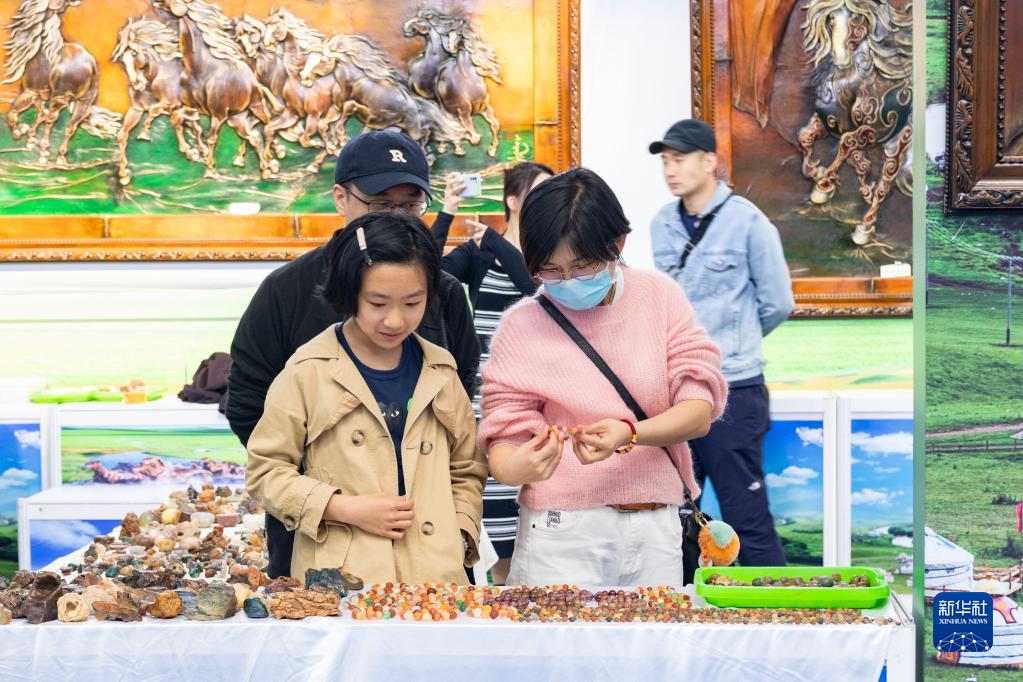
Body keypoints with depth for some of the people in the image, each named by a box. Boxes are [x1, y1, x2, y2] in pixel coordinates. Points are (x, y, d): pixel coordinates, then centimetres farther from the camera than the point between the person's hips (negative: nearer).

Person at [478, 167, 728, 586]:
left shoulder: (659, 296, 1)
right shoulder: (522, 324, -3)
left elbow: (699, 410, -4)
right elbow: (505, 431, -1)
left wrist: (628, 434, -24)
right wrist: (513, 466, -26)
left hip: (657, 530, 2)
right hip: (562, 533, -2)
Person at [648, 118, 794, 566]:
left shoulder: (747, 222, -9)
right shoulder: (662, 225, 6)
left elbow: (777, 304, -3)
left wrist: (734, 344, 8)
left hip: (732, 392, -6)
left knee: (747, 521, -1)